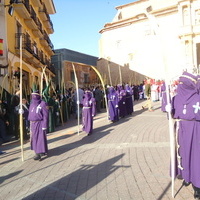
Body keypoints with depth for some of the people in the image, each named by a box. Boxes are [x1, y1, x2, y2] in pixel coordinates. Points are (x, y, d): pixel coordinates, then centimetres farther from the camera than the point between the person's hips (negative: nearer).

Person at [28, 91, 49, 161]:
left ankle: (39, 153, 0)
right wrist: (30, 124, 11)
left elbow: (45, 115, -12)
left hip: (40, 123, -7)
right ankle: (37, 151, 22)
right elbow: (30, 115, 14)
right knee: (34, 138, 9)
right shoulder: (32, 104, 10)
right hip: (33, 124, 7)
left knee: (40, 138, -4)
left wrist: (44, 126, -16)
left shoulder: (43, 104, -10)